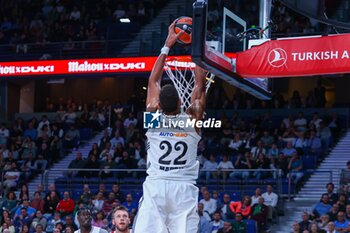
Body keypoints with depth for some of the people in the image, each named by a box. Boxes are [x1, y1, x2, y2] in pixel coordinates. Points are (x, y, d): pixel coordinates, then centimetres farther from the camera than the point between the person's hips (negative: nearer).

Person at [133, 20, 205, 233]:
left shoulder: (153, 117, 5)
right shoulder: (192, 120, 2)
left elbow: (153, 81, 15)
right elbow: (200, 85, 11)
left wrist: (167, 46, 18)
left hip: (155, 187, 1)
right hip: (184, 190, -1)